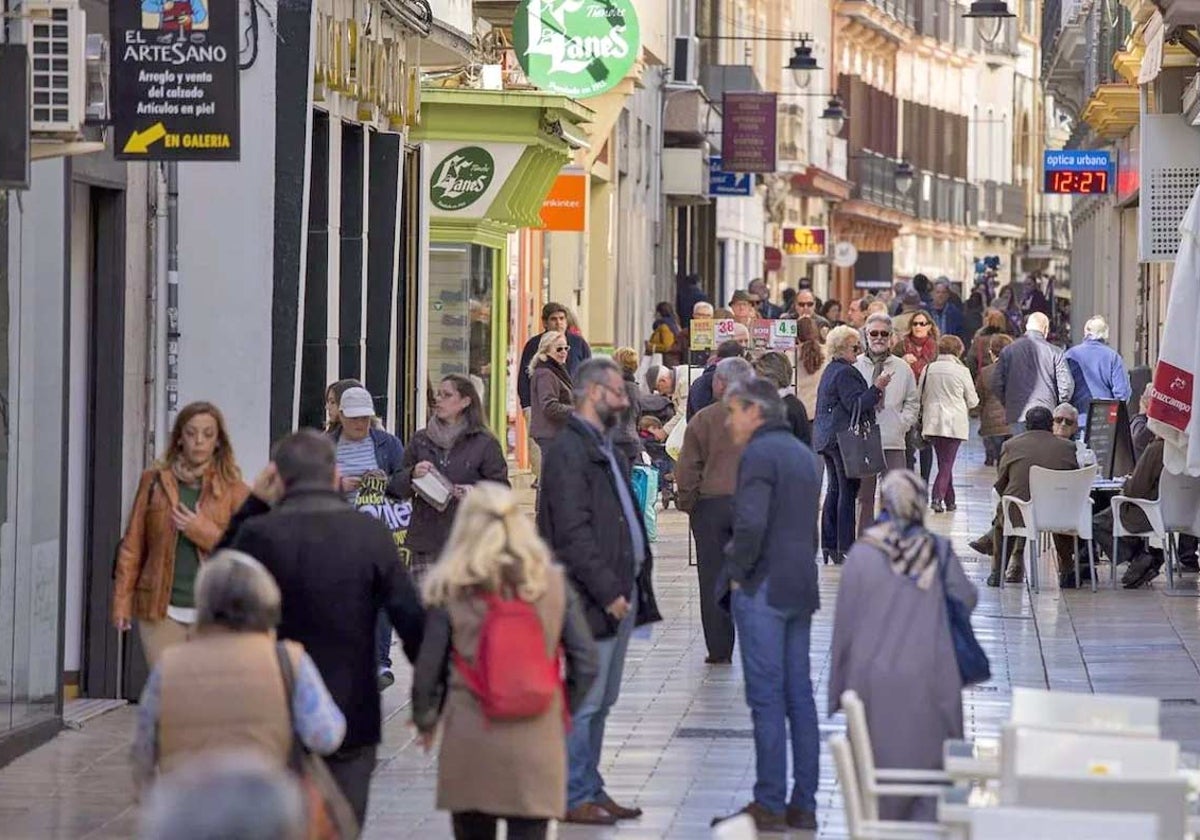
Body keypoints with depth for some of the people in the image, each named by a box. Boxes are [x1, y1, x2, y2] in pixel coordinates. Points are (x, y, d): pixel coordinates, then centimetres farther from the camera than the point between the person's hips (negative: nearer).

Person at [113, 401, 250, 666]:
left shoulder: (233, 490, 5)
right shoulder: (155, 481, 9)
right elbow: (133, 544, 10)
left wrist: (206, 534, -11)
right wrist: (122, 600, 5)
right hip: (161, 610, 1)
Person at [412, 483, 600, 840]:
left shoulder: (450, 592, -5)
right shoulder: (553, 584, -1)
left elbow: (428, 671, -1)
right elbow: (586, 663, 0)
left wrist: (425, 720, 18)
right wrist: (563, 710, 17)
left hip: (468, 743, 0)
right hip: (537, 742, 0)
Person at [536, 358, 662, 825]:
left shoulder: (606, 450, 18)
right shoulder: (569, 450, -13)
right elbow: (573, 532, -19)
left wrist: (635, 585, 13)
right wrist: (608, 590, -20)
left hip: (619, 591, 10)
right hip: (590, 596, -10)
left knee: (600, 702, 14)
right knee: (582, 702, -5)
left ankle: (590, 791, 21)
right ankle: (574, 798, 1)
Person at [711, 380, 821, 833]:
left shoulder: (759, 454, -12)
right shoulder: (803, 453, 17)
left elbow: (751, 523, -23)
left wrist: (738, 572, -10)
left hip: (762, 590, -9)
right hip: (801, 588, 9)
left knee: (767, 697, -6)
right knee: (799, 697, 9)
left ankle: (769, 805, -5)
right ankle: (803, 804, 11)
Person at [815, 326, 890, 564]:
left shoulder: (831, 371, 17)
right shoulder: (845, 373, -14)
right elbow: (856, 406, -20)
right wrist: (876, 388, -22)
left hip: (827, 438, 10)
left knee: (834, 490, 12)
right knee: (848, 492, -8)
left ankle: (829, 545, 14)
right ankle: (844, 548, -8)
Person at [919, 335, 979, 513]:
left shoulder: (928, 370, 2)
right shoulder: (961, 371, -7)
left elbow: (921, 397, 10)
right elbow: (972, 400, 1)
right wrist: (966, 406, 23)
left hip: (933, 422, 4)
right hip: (954, 423, -4)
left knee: (944, 462, 14)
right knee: (947, 463, -3)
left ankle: (950, 500, 18)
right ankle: (938, 497, -18)